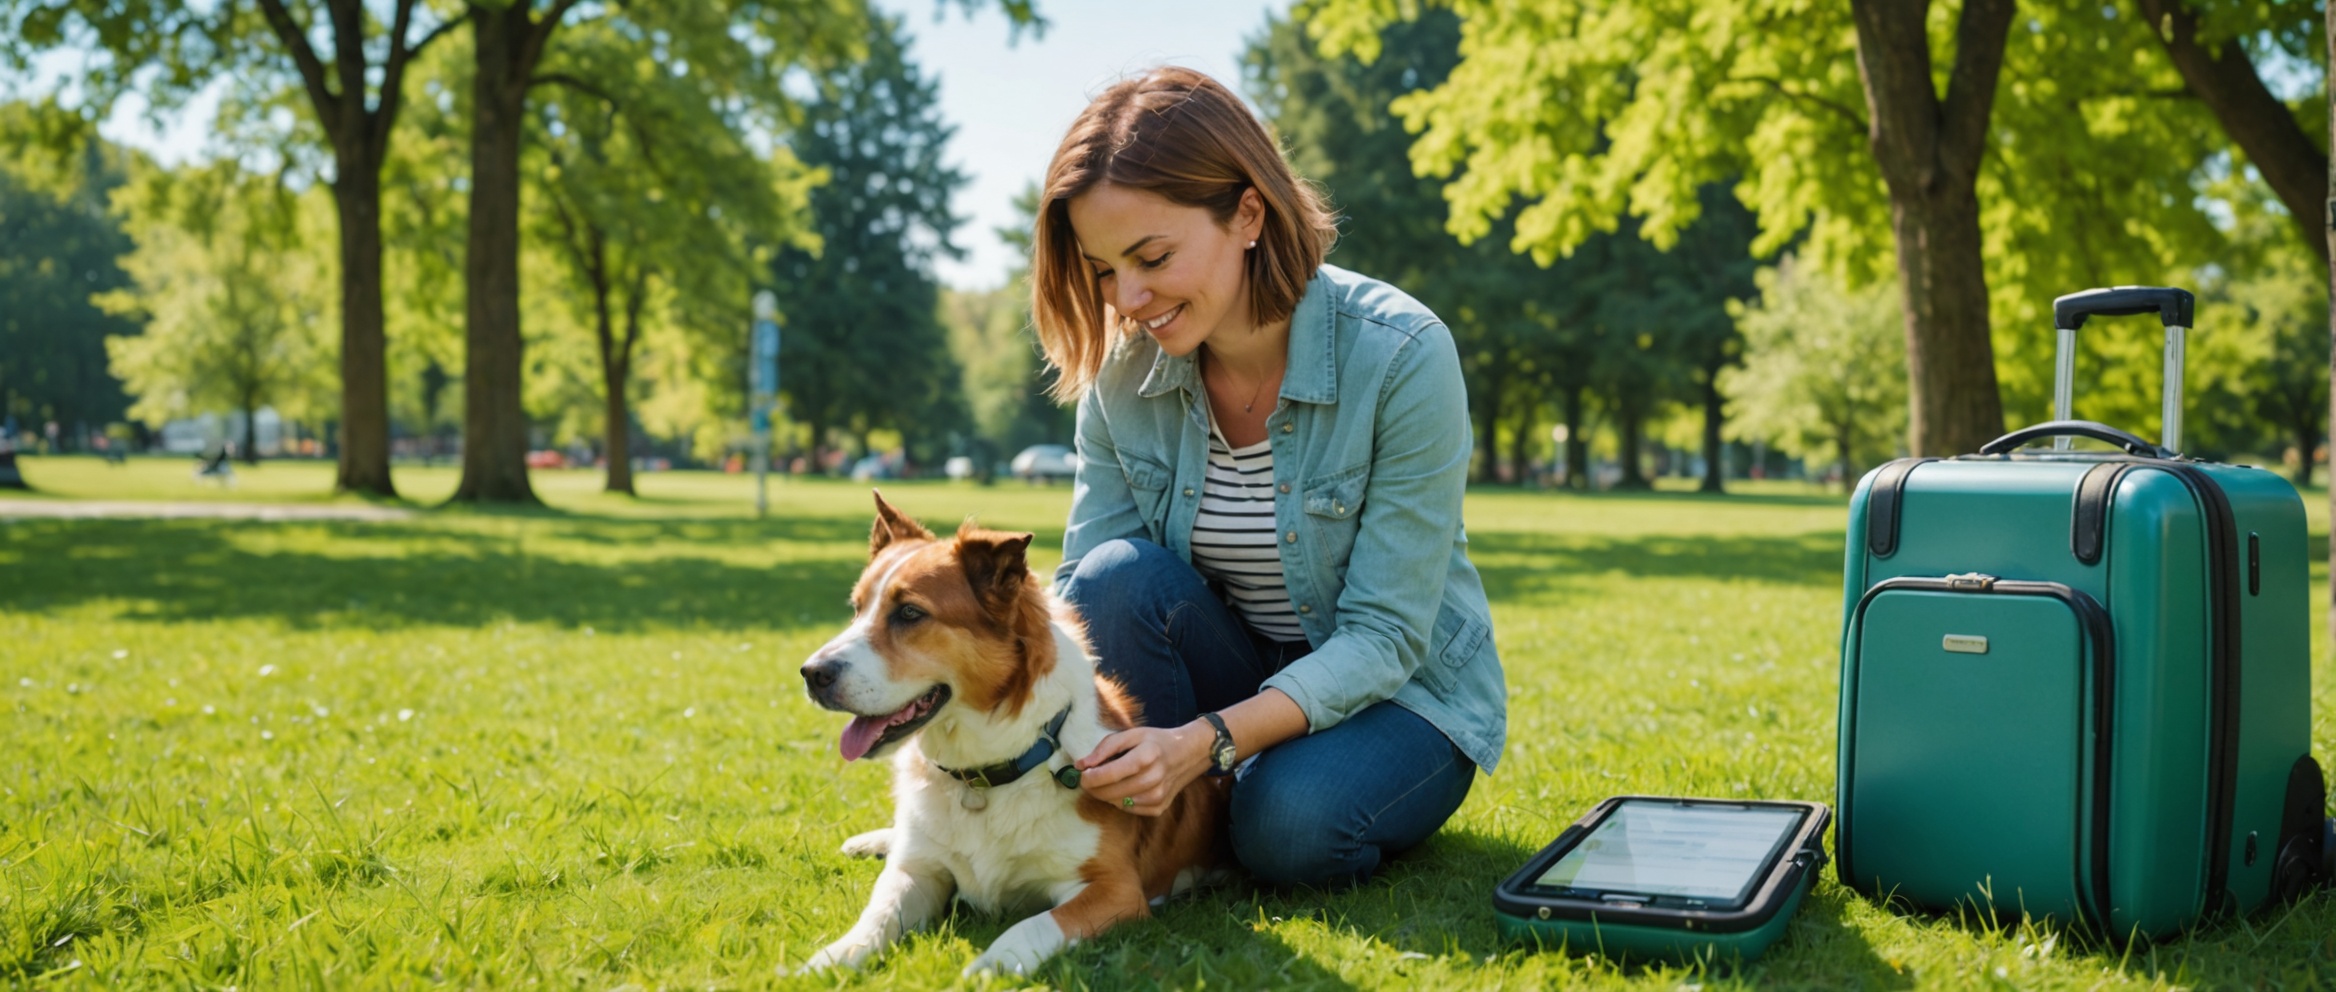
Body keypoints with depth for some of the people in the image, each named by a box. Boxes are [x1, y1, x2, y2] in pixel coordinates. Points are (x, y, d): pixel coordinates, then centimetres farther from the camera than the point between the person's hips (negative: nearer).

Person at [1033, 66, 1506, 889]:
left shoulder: (1401, 356, -23)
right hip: (1244, 678, 4)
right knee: (1117, 574, -26)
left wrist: (1207, 741, -38)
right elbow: (1082, 595, -10)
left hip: (1400, 694, -3)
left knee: (1289, 825, -34)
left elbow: (1384, 636, -24)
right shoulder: (1126, 372, -10)